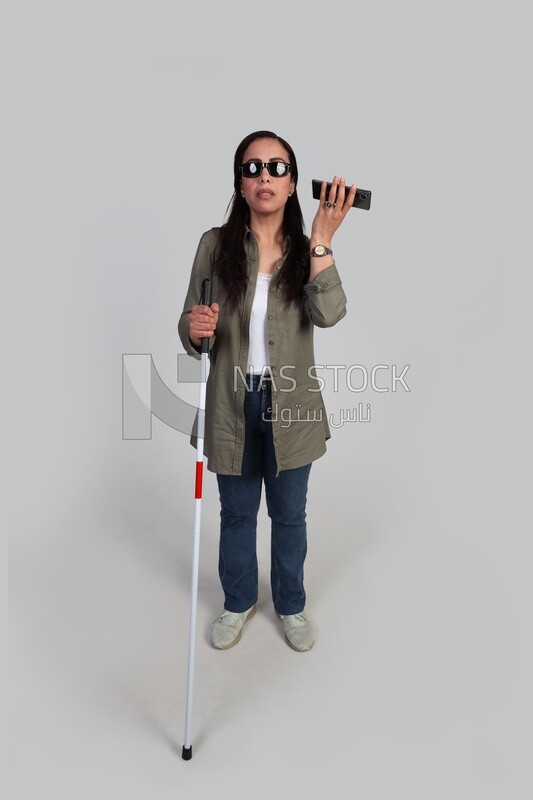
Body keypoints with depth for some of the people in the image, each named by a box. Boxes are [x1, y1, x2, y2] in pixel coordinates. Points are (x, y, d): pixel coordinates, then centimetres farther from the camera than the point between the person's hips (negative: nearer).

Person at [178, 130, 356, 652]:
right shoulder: (215, 245, -5)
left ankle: (290, 605, 42)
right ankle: (238, 602, 43)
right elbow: (190, 333, -4)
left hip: (290, 404, 0)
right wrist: (195, 328, -27)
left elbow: (329, 314, -22)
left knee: (289, 514, 16)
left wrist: (321, 240, -25)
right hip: (232, 403, 0)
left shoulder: (308, 250, -3)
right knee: (237, 513, 18)